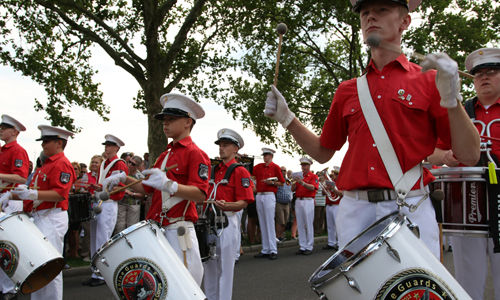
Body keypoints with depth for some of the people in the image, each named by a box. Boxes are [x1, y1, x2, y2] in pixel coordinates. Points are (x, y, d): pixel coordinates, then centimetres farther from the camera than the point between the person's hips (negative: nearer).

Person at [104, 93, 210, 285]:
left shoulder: (196, 154, -7)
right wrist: (124, 180, 5)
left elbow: (200, 195, -20)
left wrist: (169, 185, -34)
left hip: (178, 231, -8)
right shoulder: (164, 155, 19)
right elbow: (147, 188, 21)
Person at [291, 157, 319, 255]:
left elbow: (313, 188, -14)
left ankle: (309, 247, 1)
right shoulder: (299, 176, 16)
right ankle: (302, 247, 11)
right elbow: (293, 189, 12)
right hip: (298, 201, 5)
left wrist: (302, 183, -26)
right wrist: (294, 182, -6)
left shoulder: (313, 176, 2)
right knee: (300, 225, 5)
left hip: (308, 202, -5)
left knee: (309, 225, -4)